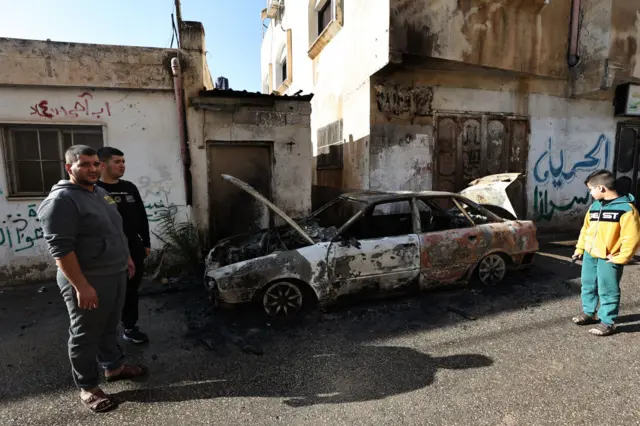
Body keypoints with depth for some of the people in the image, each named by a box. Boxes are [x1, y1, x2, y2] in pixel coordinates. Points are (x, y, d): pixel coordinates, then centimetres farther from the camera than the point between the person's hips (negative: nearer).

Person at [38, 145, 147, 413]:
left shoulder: (100, 193, 11)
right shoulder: (61, 200, -18)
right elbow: (61, 249, -23)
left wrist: (126, 258, 22)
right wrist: (81, 286, -25)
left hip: (116, 274, 9)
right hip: (88, 281, -8)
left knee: (110, 327, 22)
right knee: (86, 335, 7)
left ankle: (114, 367, 39)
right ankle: (87, 388, 23)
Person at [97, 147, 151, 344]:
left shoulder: (130, 187, 9)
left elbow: (142, 217, 13)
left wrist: (146, 242, 11)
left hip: (134, 249, 5)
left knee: (132, 290, 15)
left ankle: (130, 328, 31)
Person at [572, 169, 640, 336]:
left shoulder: (626, 208, -15)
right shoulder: (594, 206, 8)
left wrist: (620, 258, -18)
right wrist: (580, 248, 14)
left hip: (608, 259, -7)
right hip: (589, 255, 7)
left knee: (607, 291, 2)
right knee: (588, 286, 18)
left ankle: (608, 323, 15)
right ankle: (589, 313, 34)